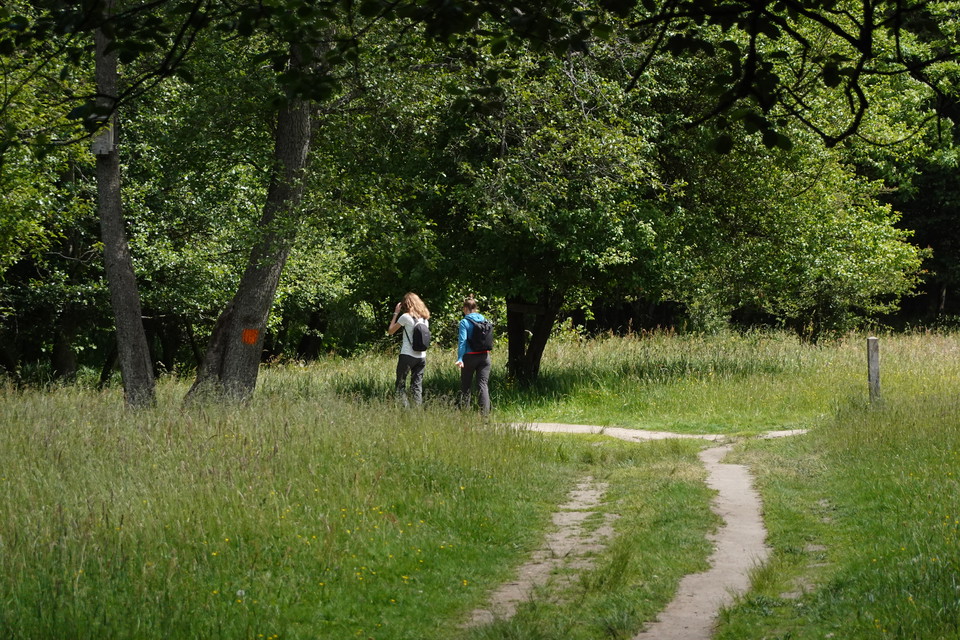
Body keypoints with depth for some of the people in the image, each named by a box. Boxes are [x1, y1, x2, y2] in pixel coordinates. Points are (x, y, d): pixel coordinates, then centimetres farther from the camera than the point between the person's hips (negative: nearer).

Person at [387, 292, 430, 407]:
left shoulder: (406, 317, -7)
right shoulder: (425, 318, 10)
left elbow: (390, 331, 0)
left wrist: (396, 313, 6)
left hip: (407, 355, -5)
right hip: (421, 356, 5)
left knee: (401, 385, 2)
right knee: (417, 386, 9)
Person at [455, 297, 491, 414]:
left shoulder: (464, 322, -8)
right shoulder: (484, 320, 6)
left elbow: (462, 341, -17)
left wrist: (460, 358, -22)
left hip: (470, 357, -3)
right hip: (484, 356, 3)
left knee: (465, 386, 9)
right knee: (483, 385, 0)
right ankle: (485, 412, -12)